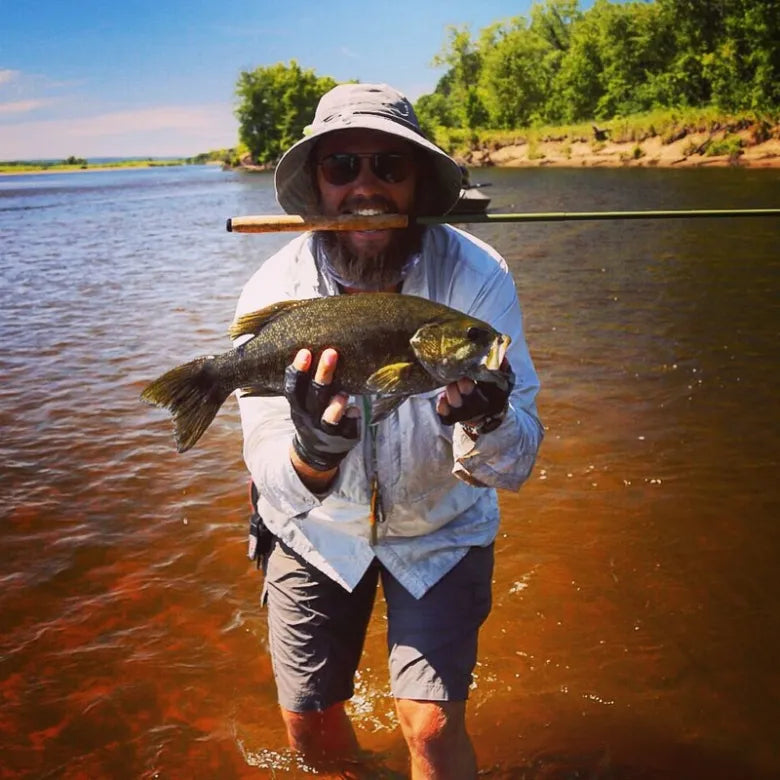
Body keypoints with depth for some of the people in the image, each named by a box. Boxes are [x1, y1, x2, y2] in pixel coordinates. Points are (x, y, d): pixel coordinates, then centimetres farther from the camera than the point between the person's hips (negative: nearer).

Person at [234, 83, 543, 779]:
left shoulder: (477, 276, -23)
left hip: (440, 529, -1)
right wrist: (313, 454, -49)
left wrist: (486, 422, -48)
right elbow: (274, 480, -26)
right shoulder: (272, 292, -22)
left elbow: (515, 465, -25)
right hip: (318, 531, 1)